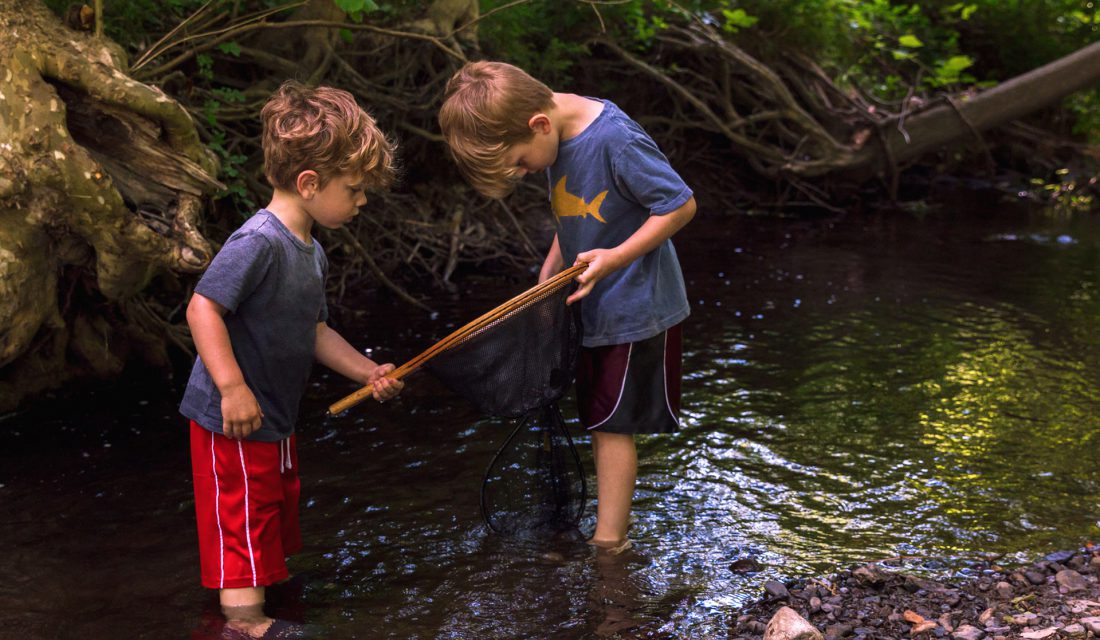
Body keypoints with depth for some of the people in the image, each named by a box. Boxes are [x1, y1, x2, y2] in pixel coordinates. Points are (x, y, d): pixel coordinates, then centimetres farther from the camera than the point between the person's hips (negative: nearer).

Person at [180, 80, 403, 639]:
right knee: (245, 523, -4)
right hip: (232, 422, -10)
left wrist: (367, 372, 11)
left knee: (276, 509, 22)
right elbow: (203, 307, -28)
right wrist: (233, 388, -31)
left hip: (272, 420, 10)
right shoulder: (259, 242, -23)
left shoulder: (310, 252, 8)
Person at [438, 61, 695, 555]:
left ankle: (608, 540, 7)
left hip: (635, 306, -8)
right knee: (599, 420, 14)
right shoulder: (557, 136, -2)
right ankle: (612, 523, 24)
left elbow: (681, 204, -21)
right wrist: (550, 272, 7)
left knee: (611, 422, -2)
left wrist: (616, 257, -25)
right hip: (596, 304, 8)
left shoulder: (616, 139, -28)